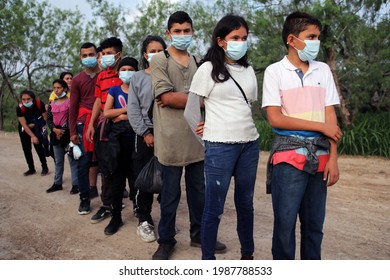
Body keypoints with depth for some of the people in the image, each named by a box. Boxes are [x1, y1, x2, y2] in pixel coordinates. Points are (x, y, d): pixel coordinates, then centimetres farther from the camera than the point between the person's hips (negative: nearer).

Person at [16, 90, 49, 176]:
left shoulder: (39, 103, -27)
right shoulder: (19, 108, -28)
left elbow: (45, 117, -13)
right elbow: (24, 125, -26)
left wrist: (34, 124, -17)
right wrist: (33, 137, -30)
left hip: (37, 126, -1)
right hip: (24, 128, 1)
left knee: (38, 145, -11)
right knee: (26, 148, 3)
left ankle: (45, 167, 1)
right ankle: (31, 168, 16)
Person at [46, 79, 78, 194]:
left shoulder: (70, 101, -4)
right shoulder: (52, 104, 12)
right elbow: (49, 119, 8)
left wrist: (63, 131, -14)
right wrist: (55, 130, -10)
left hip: (68, 133, -6)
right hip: (55, 134, 6)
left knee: (72, 160, -4)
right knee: (58, 161, 14)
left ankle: (75, 184, 0)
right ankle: (57, 183, 22)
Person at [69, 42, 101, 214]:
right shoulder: (77, 80, 8)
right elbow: (73, 106, 8)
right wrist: (72, 131, 3)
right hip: (84, 123, 1)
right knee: (84, 162, 2)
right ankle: (84, 199, 12)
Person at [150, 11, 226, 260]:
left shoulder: (197, 62, 14)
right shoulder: (159, 60, -2)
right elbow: (166, 96, -13)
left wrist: (177, 99, -9)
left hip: (196, 135, 5)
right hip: (171, 137, -5)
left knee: (198, 188, 14)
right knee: (171, 192, 5)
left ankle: (199, 234, 30)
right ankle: (166, 240, 21)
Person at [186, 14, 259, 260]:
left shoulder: (248, 70, 12)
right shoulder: (208, 69, -4)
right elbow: (191, 106, -1)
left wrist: (240, 122, 10)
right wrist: (208, 126, 1)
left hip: (250, 143, 5)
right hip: (219, 146, -5)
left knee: (246, 202, 15)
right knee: (214, 207, 2)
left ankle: (248, 253, 30)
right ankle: (208, 258, 16)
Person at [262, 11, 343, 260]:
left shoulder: (323, 70, 8)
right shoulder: (275, 71, -3)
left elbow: (330, 116, 5)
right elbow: (275, 118, -10)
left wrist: (333, 158, -3)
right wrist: (321, 127, -7)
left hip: (319, 155, 4)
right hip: (289, 155, -3)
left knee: (315, 223, 11)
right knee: (285, 223, 1)